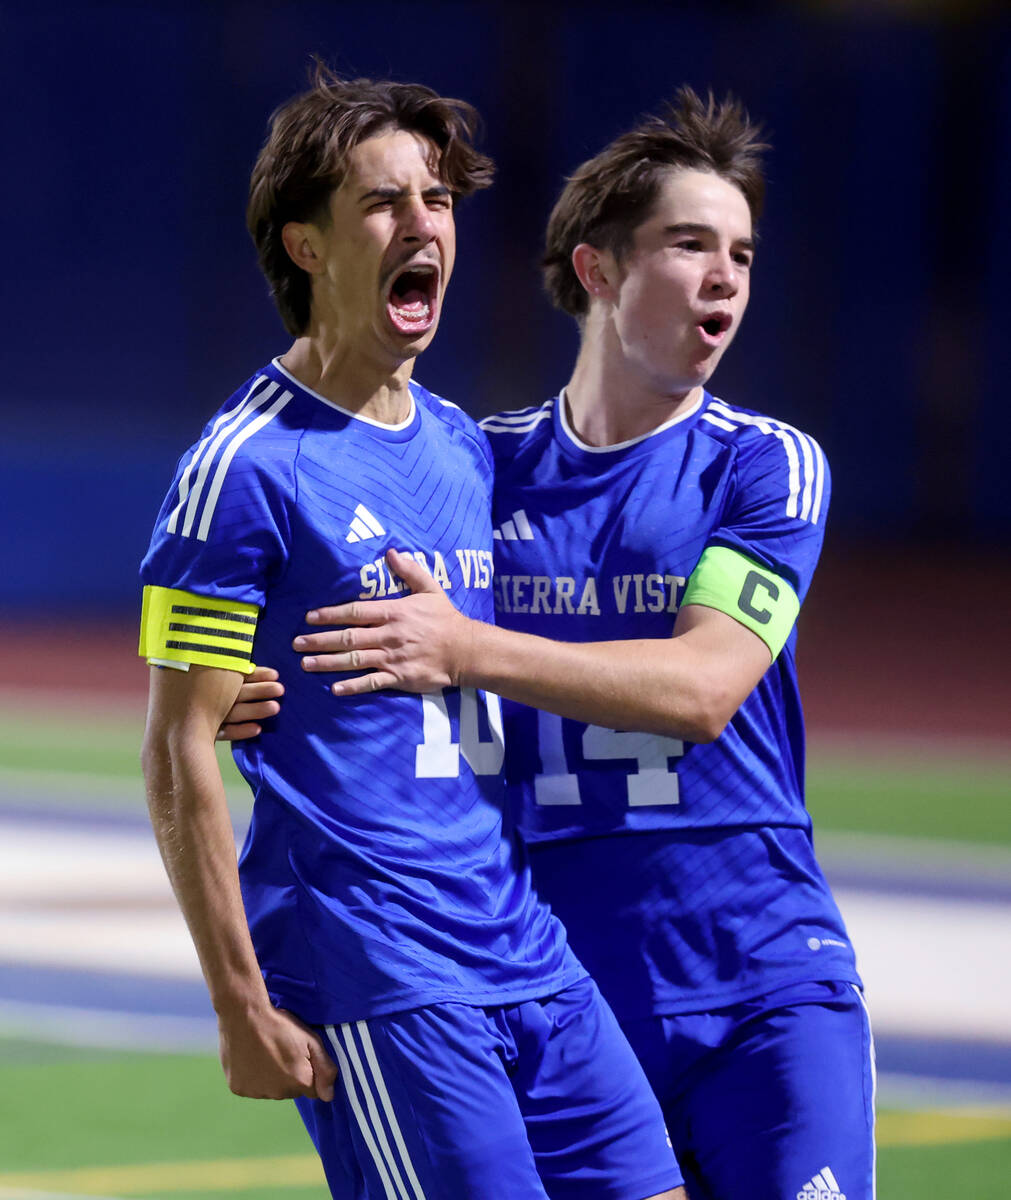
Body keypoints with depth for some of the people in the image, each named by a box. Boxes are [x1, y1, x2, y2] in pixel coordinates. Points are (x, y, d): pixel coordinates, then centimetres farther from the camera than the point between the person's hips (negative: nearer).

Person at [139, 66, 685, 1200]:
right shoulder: (245, 466, -8)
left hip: (522, 947, 7)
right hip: (366, 974, -7)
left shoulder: (464, 449, 15)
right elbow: (179, 755, -10)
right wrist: (242, 1004, -13)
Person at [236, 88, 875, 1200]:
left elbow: (704, 685, -13)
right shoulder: (479, 466, 8)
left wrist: (469, 651, -22)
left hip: (768, 982, -2)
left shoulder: (769, 466, 1)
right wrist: (242, 695, -14)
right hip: (550, 996, 2)